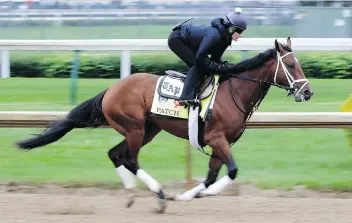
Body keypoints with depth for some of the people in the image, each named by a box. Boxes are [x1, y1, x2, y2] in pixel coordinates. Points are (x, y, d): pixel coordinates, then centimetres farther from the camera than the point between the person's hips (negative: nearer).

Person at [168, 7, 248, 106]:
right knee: (197, 64, -18)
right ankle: (187, 97, -24)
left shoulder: (225, 38, -4)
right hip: (176, 39, -10)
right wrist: (218, 67, -29)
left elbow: (215, 58, 4)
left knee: (201, 66, 5)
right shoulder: (215, 34, -33)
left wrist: (224, 66, -14)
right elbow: (200, 57, -33)